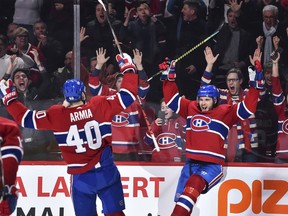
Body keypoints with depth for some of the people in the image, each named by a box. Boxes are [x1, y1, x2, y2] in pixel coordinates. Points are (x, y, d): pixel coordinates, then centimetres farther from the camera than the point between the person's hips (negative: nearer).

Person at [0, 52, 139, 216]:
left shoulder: (57, 115, -8)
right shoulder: (100, 106, -8)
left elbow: (26, 118, -4)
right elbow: (127, 96, -5)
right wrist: (129, 69, 9)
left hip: (81, 178, 0)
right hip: (107, 173, 0)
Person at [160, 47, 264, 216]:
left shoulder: (225, 112, -2)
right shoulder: (190, 109, 10)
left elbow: (249, 106, -11)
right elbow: (171, 97, 18)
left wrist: (256, 71, -16)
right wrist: (170, 72, 11)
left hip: (212, 165, -6)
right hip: (191, 163, 6)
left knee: (193, 185, -33)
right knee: (181, 200, 4)